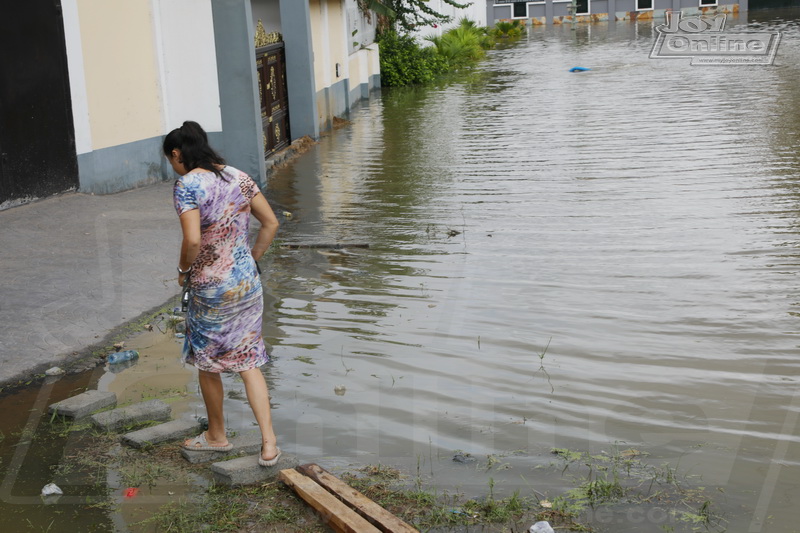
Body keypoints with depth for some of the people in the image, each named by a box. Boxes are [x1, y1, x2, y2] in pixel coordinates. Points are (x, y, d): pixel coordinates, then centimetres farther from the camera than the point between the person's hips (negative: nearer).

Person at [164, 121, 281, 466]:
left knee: (207, 363, 16)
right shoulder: (238, 177, 4)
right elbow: (271, 222, 5)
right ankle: (269, 442, 5)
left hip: (209, 287, -6)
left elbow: (192, 240, -24)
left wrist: (183, 269, -6)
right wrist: (252, 259, 14)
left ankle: (216, 436, 33)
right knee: (248, 362, 12)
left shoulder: (186, 185, -15)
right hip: (248, 282, 6)